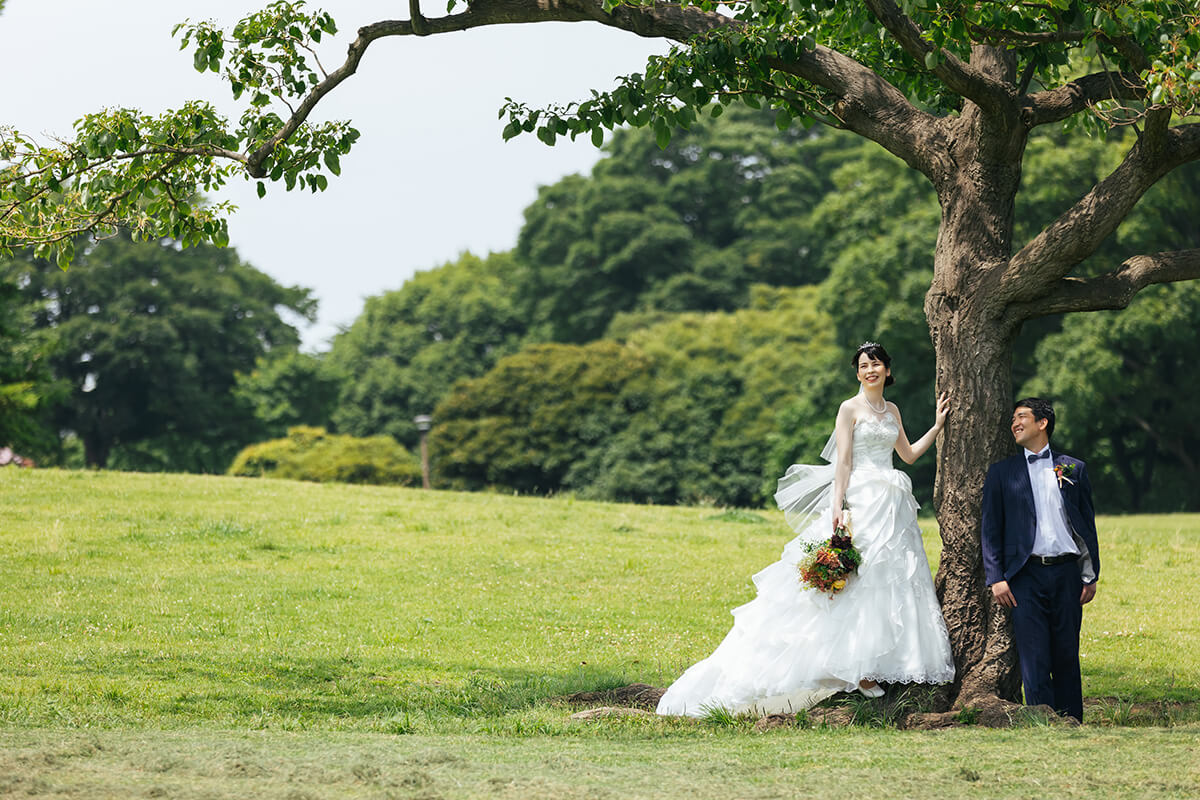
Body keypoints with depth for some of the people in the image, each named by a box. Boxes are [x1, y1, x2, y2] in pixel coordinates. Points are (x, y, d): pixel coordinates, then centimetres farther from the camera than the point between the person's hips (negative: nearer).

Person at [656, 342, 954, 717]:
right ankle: (855, 669, -10)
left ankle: (868, 669, 4)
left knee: (888, 583, 2)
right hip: (860, 503, -7)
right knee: (856, 582, -12)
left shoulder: (892, 411, 17)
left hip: (892, 509, 7)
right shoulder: (850, 409, -2)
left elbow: (908, 454, 26)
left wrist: (938, 424, 23)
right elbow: (843, 462, -8)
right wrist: (838, 507, -16)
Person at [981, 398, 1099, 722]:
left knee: (1067, 656, 4)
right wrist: (996, 577, -4)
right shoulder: (1002, 472, 10)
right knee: (1034, 659, -6)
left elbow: (1088, 524, 13)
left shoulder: (1074, 469, 12)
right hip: (1026, 575, -1)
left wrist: (1090, 576, 6)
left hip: (1066, 573, 1)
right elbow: (990, 529, 6)